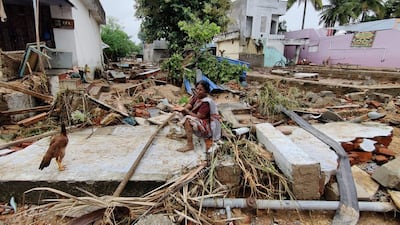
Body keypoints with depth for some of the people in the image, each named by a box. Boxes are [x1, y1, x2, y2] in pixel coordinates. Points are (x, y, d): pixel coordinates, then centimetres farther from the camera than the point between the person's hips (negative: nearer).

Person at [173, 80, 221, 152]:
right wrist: (181, 108, -28)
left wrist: (185, 110, -28)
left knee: (187, 119, -29)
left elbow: (198, 116, -26)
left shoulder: (206, 102, -24)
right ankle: (187, 133, 10)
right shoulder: (196, 96, 0)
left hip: (208, 127, -9)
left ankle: (190, 145, -23)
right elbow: (188, 106, -6)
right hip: (199, 122, 9)